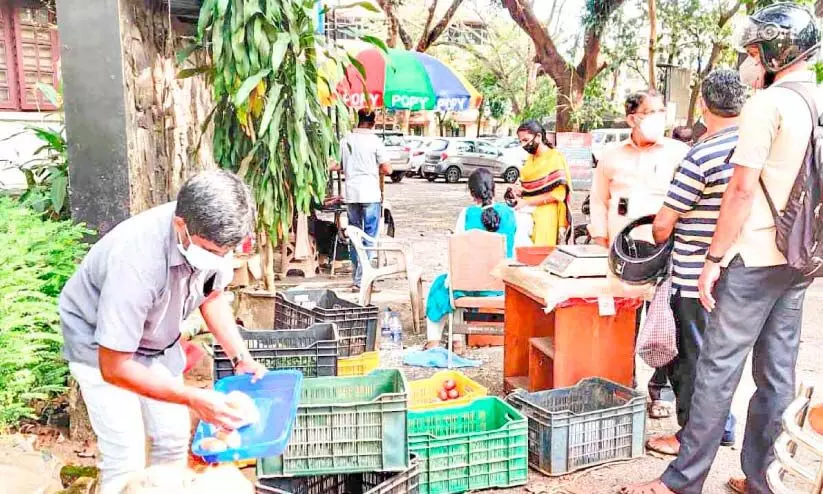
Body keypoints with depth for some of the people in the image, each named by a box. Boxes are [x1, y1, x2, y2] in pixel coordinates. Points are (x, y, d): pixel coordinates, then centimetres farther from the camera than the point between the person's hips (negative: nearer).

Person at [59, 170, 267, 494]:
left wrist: (240, 357, -11)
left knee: (174, 439, 7)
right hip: (100, 345, -5)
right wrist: (193, 398, -34)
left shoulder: (211, 234, -23)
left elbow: (211, 295, -1)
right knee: (126, 459, -9)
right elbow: (113, 368, -32)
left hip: (157, 339, 5)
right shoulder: (136, 259, -40)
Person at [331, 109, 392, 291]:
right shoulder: (374, 140, -5)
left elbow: (334, 166, 9)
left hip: (351, 194, 4)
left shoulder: (345, 140, 6)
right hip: (370, 194, -4)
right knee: (369, 238, 0)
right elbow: (387, 169, -7)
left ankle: (356, 279, 18)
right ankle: (361, 280, -4)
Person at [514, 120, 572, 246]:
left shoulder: (555, 158, -6)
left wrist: (526, 202, -16)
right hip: (528, 214, 7)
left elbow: (557, 194, -13)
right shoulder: (530, 159, 17)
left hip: (545, 216, -7)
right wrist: (519, 191, 5)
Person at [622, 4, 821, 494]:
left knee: (719, 368, -2)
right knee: (778, 372, 11)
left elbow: (743, 190, -16)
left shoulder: (767, 104, -12)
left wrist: (714, 259, -11)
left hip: (756, 258, -8)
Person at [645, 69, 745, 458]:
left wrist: (659, 237, 8)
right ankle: (722, 427, 33)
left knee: (693, 357, 6)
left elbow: (662, 226, -14)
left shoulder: (702, 156, -19)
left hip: (696, 278, -7)